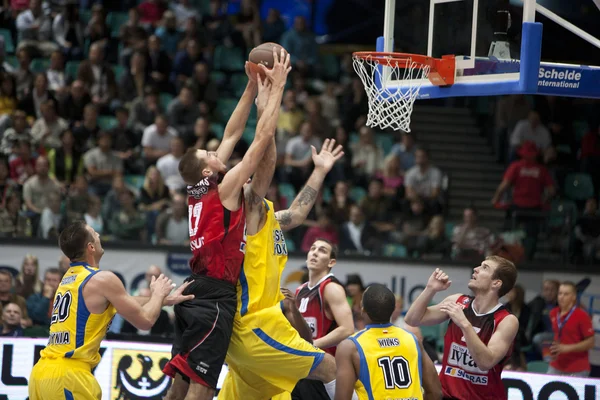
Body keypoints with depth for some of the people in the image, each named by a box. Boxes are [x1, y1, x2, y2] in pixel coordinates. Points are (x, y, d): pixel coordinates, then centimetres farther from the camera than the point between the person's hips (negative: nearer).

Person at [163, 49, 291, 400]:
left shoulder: (199, 192, 12)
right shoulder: (225, 189, -8)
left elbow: (233, 134, 19)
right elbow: (262, 139, -9)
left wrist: (254, 88, 19)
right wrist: (277, 86, -3)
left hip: (196, 294, 9)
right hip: (215, 298, -9)